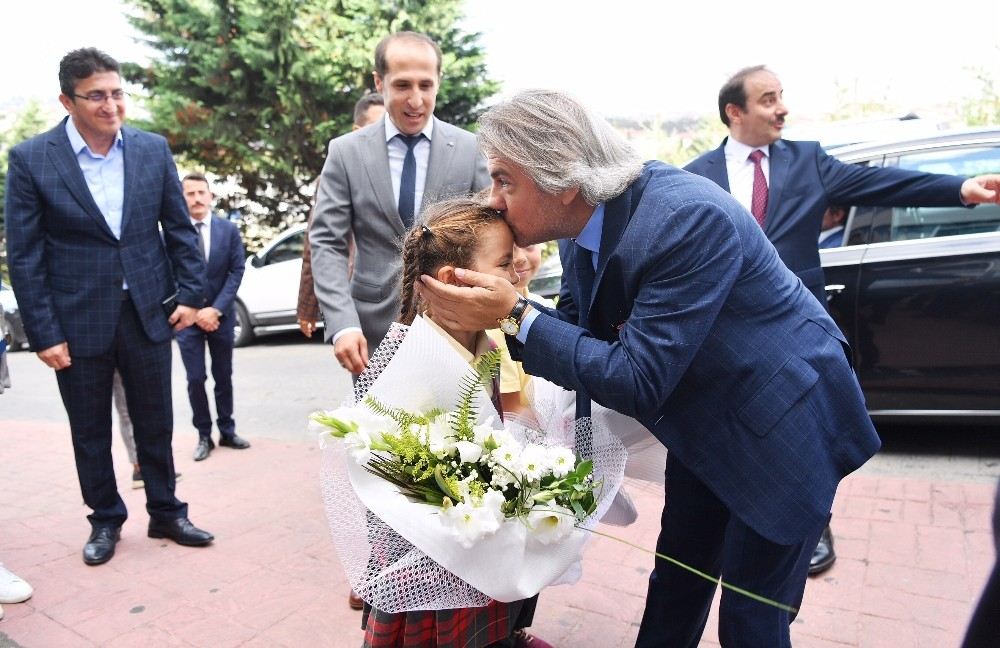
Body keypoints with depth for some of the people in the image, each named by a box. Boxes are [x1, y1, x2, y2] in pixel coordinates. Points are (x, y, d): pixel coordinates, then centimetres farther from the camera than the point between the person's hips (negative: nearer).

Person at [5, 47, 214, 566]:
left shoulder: (153, 149, 1)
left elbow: (180, 227, 6)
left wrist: (190, 293, -1)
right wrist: (43, 333, -8)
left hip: (147, 310, 2)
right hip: (78, 319, -1)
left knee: (156, 424, 13)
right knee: (90, 432, 13)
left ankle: (165, 513, 30)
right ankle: (105, 520, 32)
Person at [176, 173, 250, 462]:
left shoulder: (229, 229, 1)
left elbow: (237, 271, -3)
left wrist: (216, 309, -12)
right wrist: (194, 311, -11)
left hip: (221, 315, 2)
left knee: (224, 377, 10)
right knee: (195, 379, 2)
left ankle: (227, 431, 22)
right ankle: (204, 436, 15)